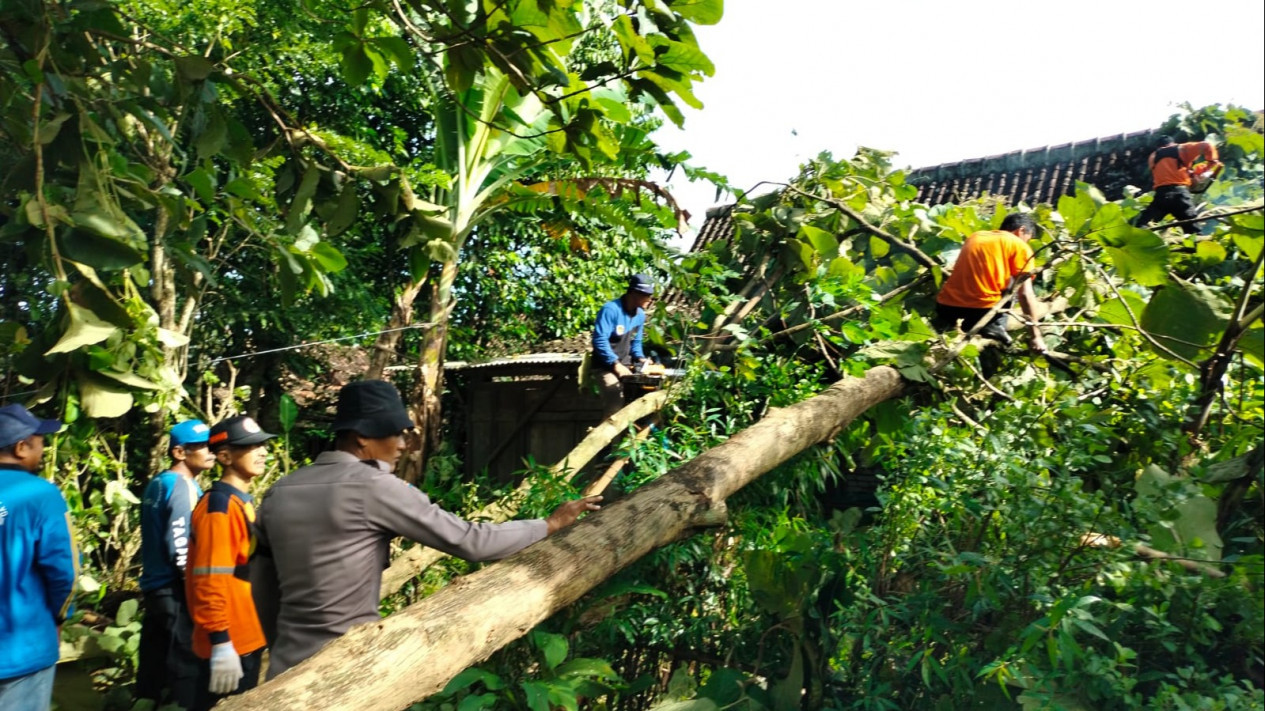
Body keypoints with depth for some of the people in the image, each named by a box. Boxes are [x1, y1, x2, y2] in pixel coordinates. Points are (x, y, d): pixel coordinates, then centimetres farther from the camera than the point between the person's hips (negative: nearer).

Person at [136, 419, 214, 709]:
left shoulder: (157, 483, 11)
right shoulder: (184, 486, -16)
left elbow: (159, 541, 16)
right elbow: (181, 551, -20)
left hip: (154, 586, 9)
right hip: (176, 591, -9)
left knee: (155, 664, 15)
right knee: (186, 666, -1)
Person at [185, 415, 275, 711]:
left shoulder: (242, 502, 12)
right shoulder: (220, 505, -17)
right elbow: (211, 581, -23)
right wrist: (220, 642, -24)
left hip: (247, 638, 9)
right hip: (228, 644, -9)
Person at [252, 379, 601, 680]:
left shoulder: (279, 493, 5)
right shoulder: (374, 487, -15)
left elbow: (264, 591, 13)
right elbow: (470, 541, -13)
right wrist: (550, 524, -1)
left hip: (286, 671, 7)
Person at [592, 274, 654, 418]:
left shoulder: (640, 314, 4)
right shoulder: (610, 309, -21)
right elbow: (600, 341, -25)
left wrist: (640, 359, -4)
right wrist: (616, 365, -26)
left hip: (627, 363, 7)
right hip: (606, 364, -7)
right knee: (615, 403, -22)